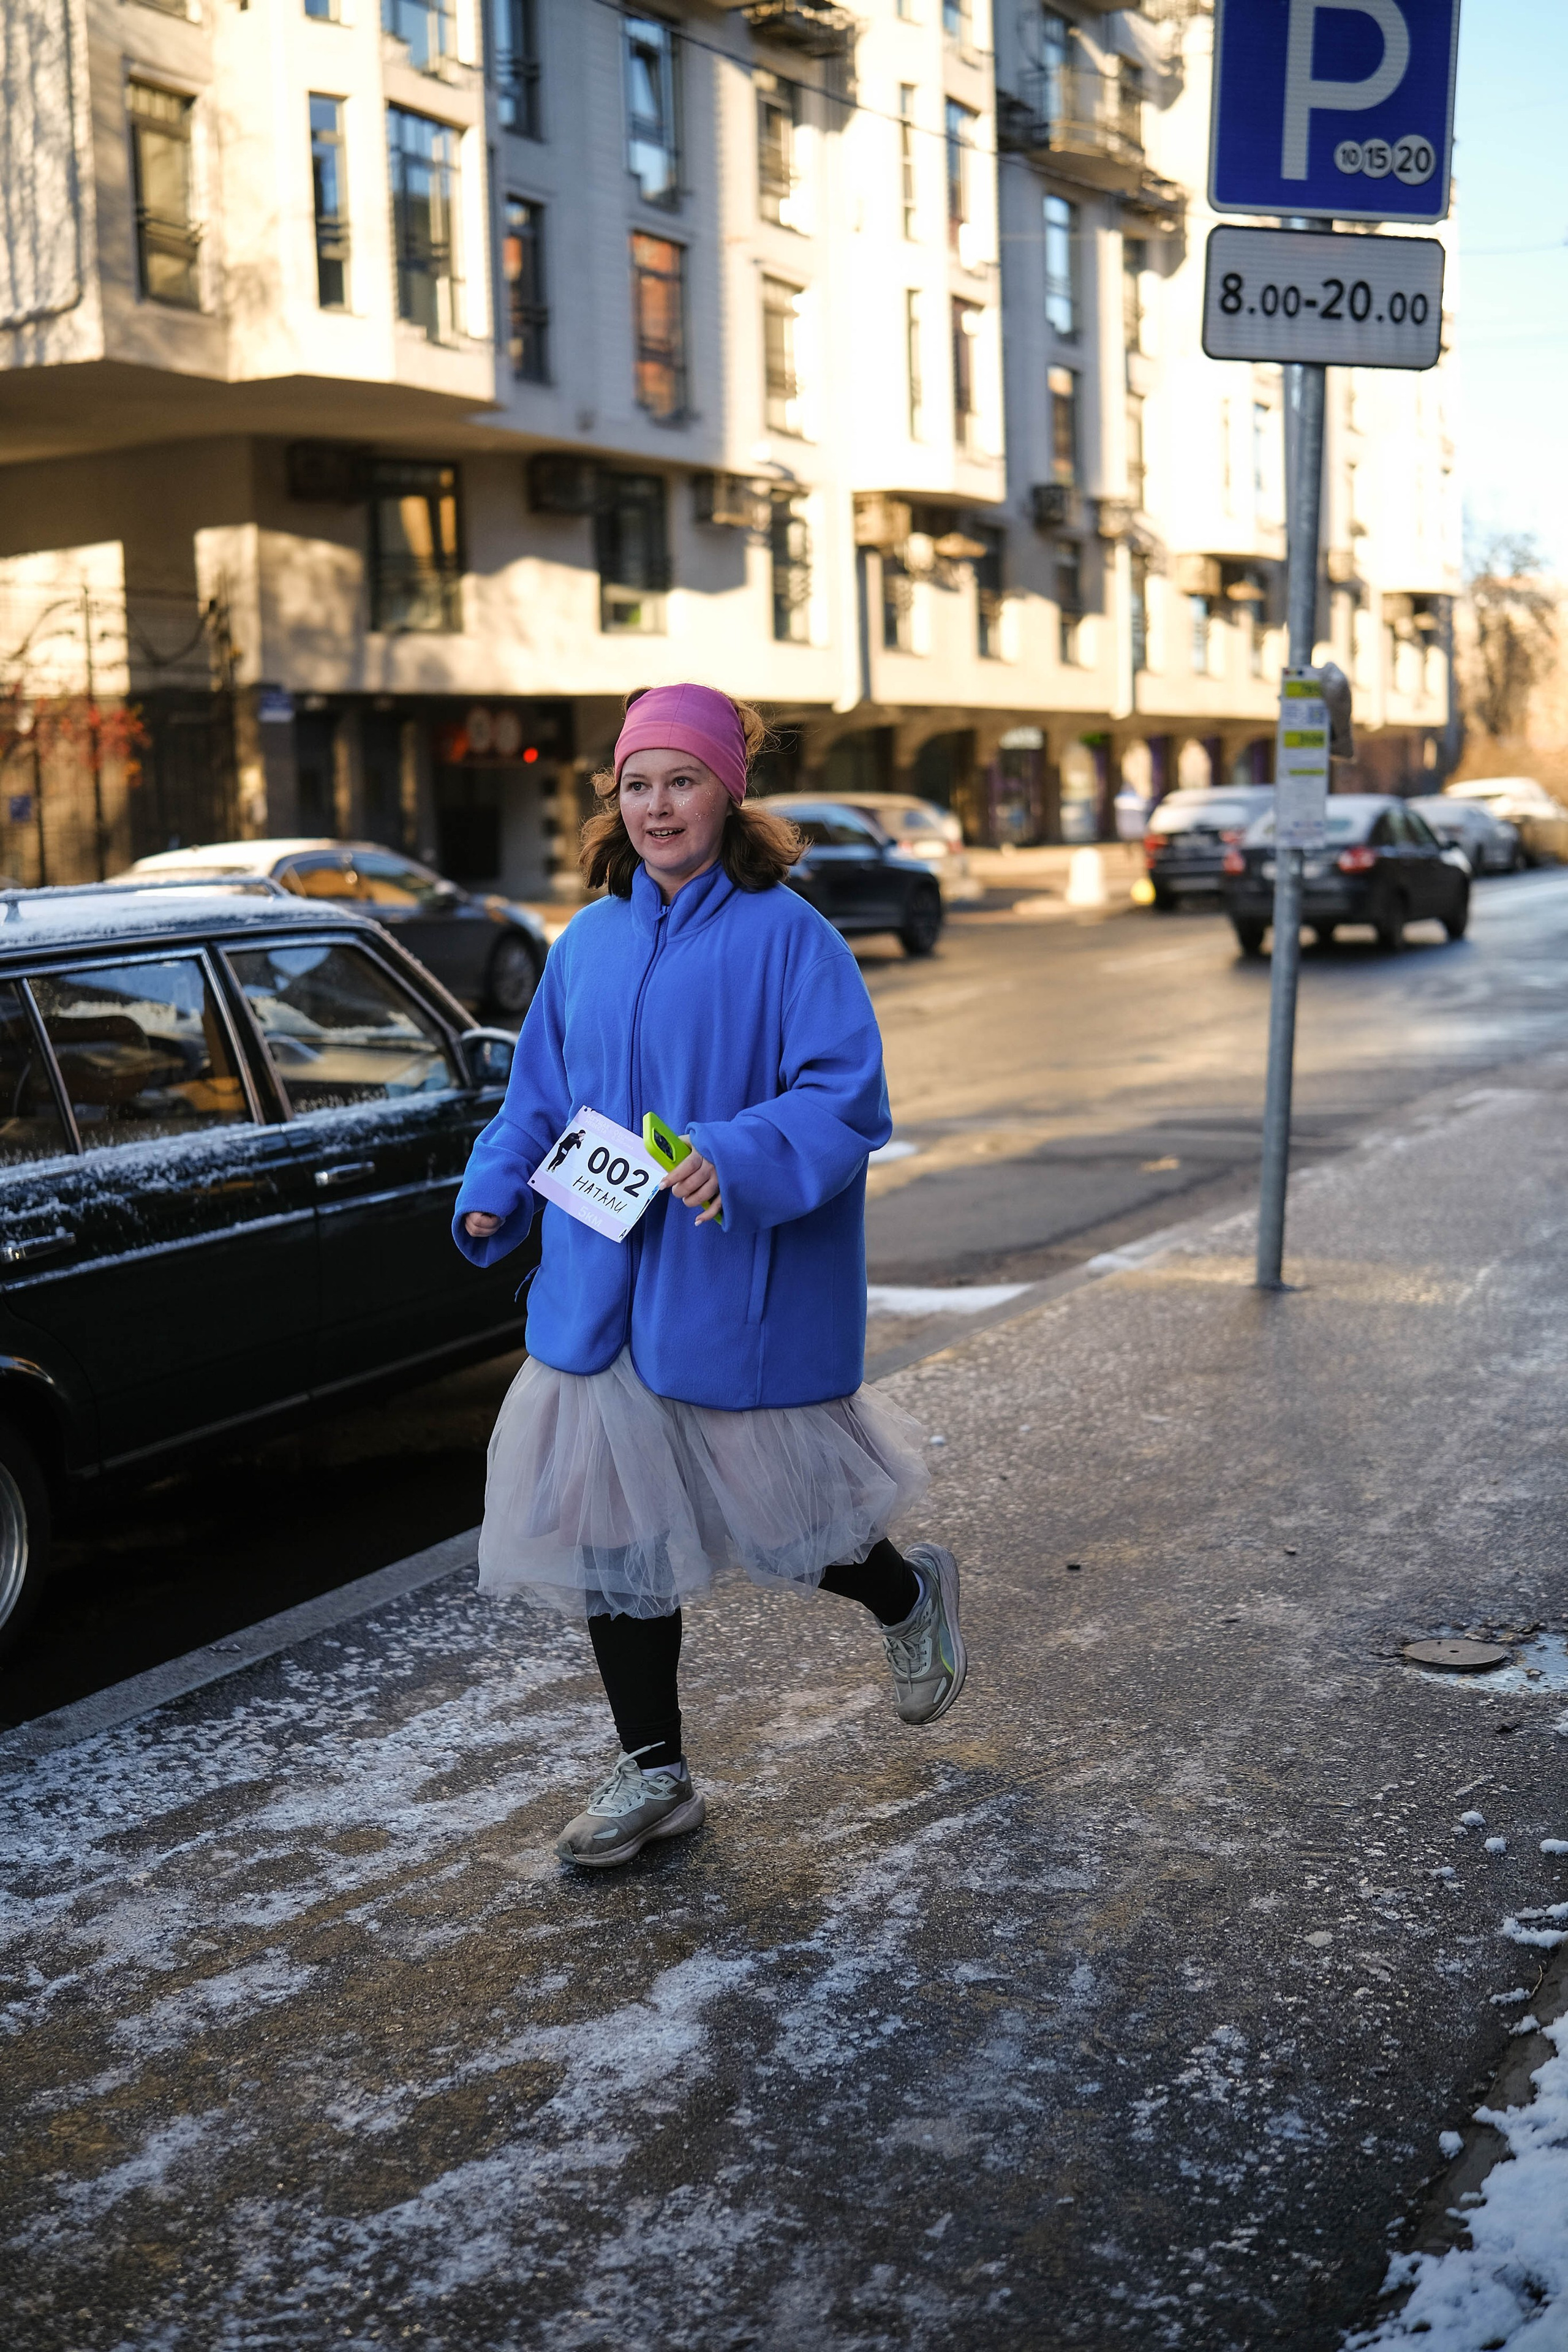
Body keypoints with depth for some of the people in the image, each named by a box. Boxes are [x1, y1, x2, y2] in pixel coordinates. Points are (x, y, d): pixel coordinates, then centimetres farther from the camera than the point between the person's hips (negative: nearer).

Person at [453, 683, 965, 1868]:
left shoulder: (786, 936, -10)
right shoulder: (590, 943, 8)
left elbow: (844, 1101, -16)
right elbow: (540, 1097, 18)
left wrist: (737, 1162, -32)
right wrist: (494, 1194, 2)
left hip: (741, 1299, -5)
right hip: (602, 1294, 6)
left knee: (779, 1521, 8)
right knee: (611, 1525, 8)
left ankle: (910, 1597, 43)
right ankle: (653, 1773, 24)